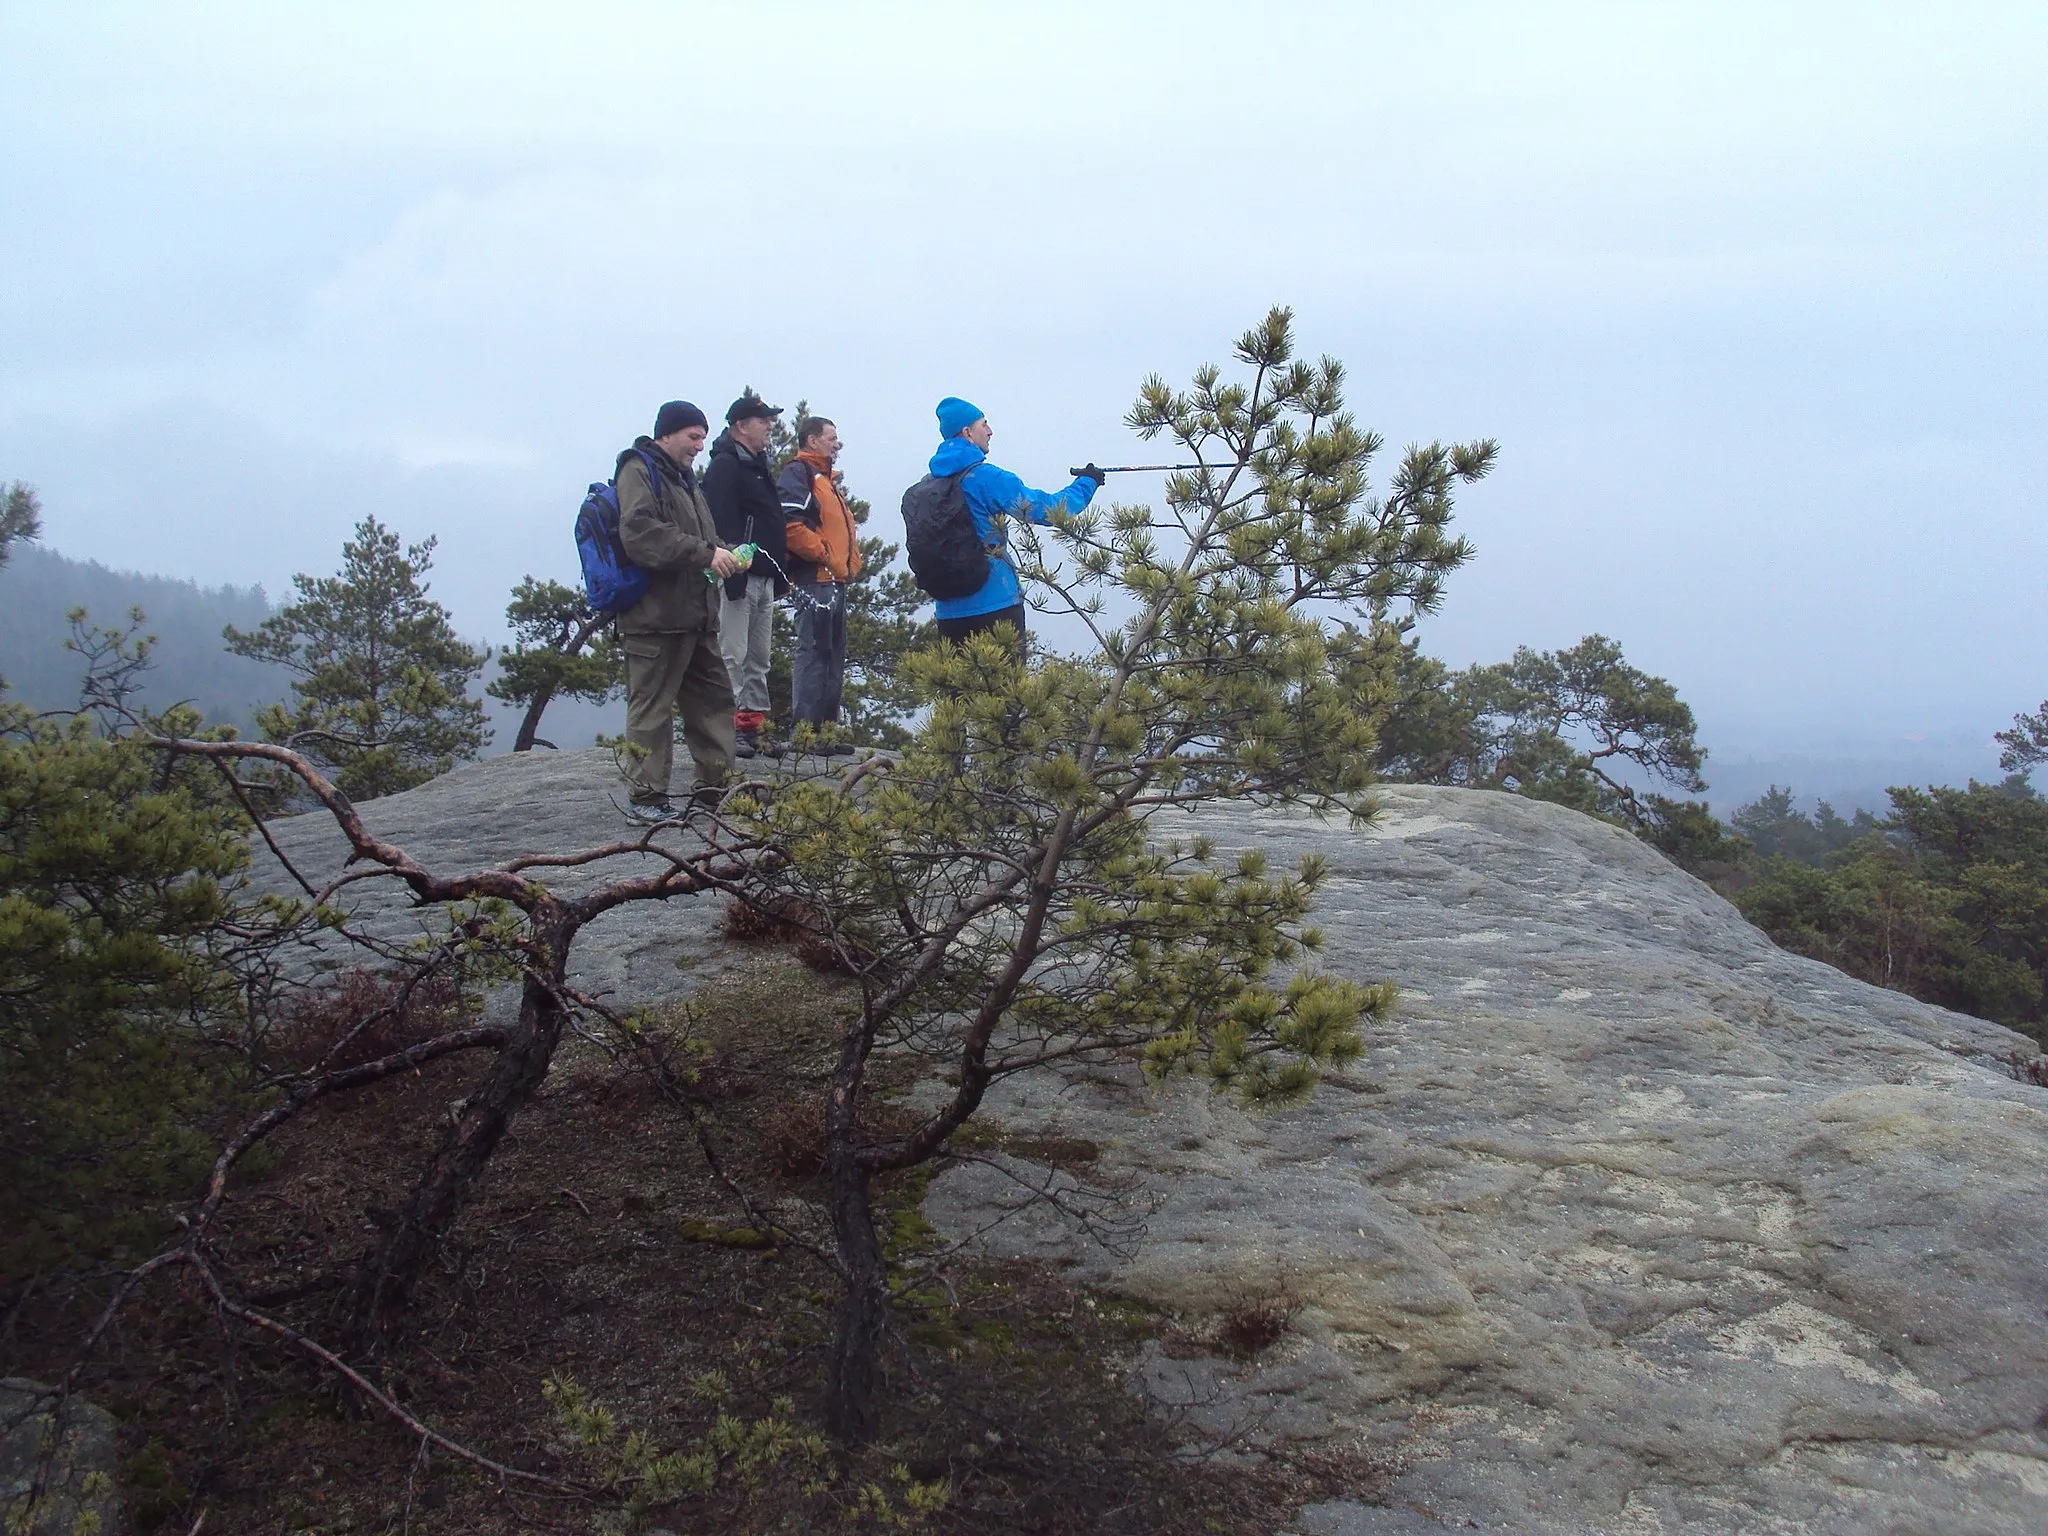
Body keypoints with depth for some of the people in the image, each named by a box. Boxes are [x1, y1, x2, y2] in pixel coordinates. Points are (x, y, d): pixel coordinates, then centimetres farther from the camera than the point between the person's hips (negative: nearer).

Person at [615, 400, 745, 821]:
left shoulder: (684, 478, 23)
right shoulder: (639, 471, -6)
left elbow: (702, 534, 30)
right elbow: (640, 534, -22)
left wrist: (723, 555, 7)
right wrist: (703, 554, -24)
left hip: (696, 613, 10)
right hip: (654, 615, -10)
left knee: (714, 698, 13)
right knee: (651, 707, -5)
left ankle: (714, 785, 22)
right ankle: (646, 796, 0)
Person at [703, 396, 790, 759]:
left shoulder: (759, 467, 22)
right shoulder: (725, 466, -8)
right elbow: (720, 519, -20)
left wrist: (780, 560, 16)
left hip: (764, 577, 10)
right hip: (739, 577, -10)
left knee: (759, 660, 12)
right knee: (732, 655, -9)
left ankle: (754, 725, 17)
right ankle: (728, 728, -9)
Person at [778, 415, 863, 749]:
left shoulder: (827, 480, 26)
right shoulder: (798, 472, -5)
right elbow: (790, 524, -19)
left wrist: (850, 561, 12)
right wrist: (826, 556, -16)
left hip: (836, 580, 10)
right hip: (815, 580, -10)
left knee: (834, 657, 11)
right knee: (813, 653, -11)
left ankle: (828, 729, 16)